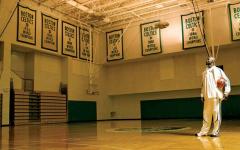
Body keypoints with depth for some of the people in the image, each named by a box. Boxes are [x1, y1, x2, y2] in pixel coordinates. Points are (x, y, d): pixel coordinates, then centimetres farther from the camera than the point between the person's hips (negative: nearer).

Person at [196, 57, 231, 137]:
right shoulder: (205, 73, 19)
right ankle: (204, 131, 11)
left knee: (216, 113, -2)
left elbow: (226, 80, 0)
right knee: (206, 114, 6)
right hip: (207, 96, 5)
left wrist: (226, 92, -8)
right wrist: (202, 95, 15)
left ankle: (216, 131, 5)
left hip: (216, 96, -5)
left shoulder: (218, 70, 3)